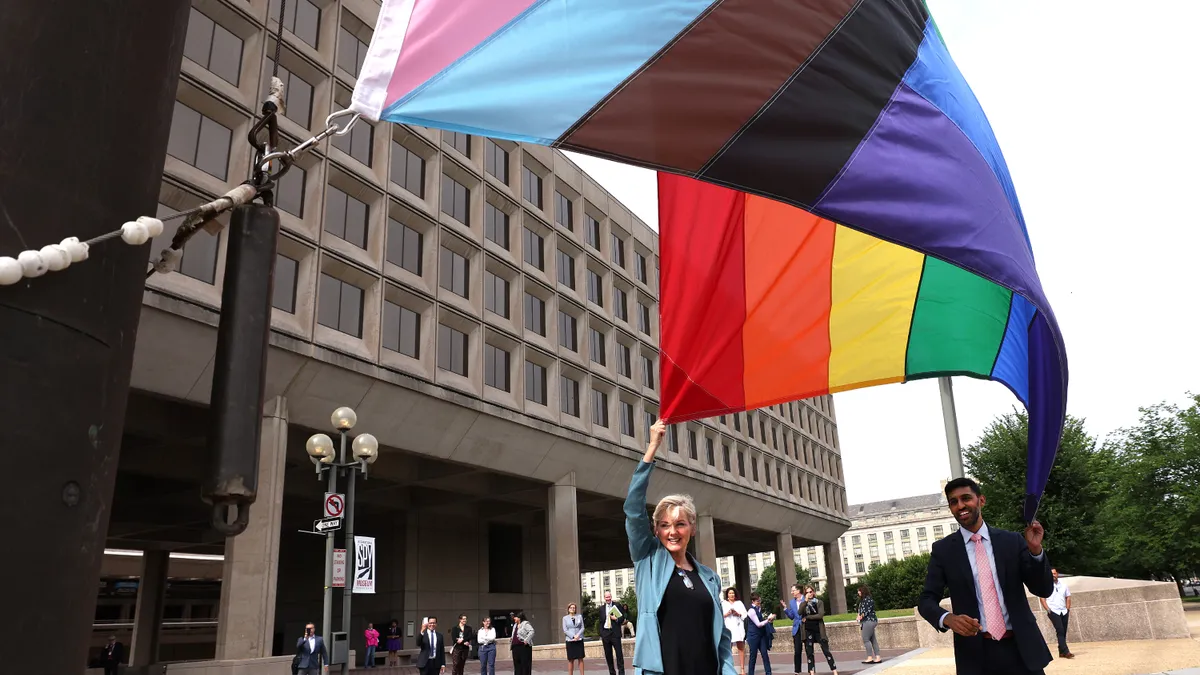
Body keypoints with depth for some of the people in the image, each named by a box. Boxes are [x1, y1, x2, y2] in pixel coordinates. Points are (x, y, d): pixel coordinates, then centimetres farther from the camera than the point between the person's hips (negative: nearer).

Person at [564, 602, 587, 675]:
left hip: (579, 640, 1)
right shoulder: (565, 618, 5)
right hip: (570, 641, -1)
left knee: (580, 658, 0)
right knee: (570, 659, -1)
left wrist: (578, 635, -12)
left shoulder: (579, 617, 9)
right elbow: (565, 630, -1)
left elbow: (582, 628, 5)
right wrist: (573, 636, -13)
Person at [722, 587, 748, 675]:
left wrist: (738, 614, -8)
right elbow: (719, 616, 3)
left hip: (738, 627, 1)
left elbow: (745, 615, 8)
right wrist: (727, 614, -13)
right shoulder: (723, 603, 11)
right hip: (728, 628, -1)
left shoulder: (739, 603, 16)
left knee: (741, 647, -3)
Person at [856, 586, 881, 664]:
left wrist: (862, 616, -26)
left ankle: (870, 658, -8)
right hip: (866, 621, 10)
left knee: (866, 639, -10)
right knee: (873, 639, 8)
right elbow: (860, 610, 20)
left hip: (869, 621, -10)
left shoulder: (868, 599, -13)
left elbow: (868, 610, -19)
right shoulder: (862, 600, 17)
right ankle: (878, 657, 9)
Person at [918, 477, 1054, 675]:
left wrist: (1035, 549, -14)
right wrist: (947, 619, -21)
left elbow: (1044, 590, 2)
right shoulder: (942, 549, 0)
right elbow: (927, 600, 0)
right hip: (975, 653, -1)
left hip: (1022, 648, 1)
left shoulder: (1013, 541, 3)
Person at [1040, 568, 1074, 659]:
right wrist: (1048, 609, -10)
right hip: (1053, 611, -5)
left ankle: (1061, 652, 14)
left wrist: (1068, 609, 6)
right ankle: (1066, 652, -18)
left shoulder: (1063, 585, 11)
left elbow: (1068, 597, 17)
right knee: (1060, 631, -14)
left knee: (1063, 632, 6)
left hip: (1064, 611, 5)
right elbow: (1042, 598, -2)